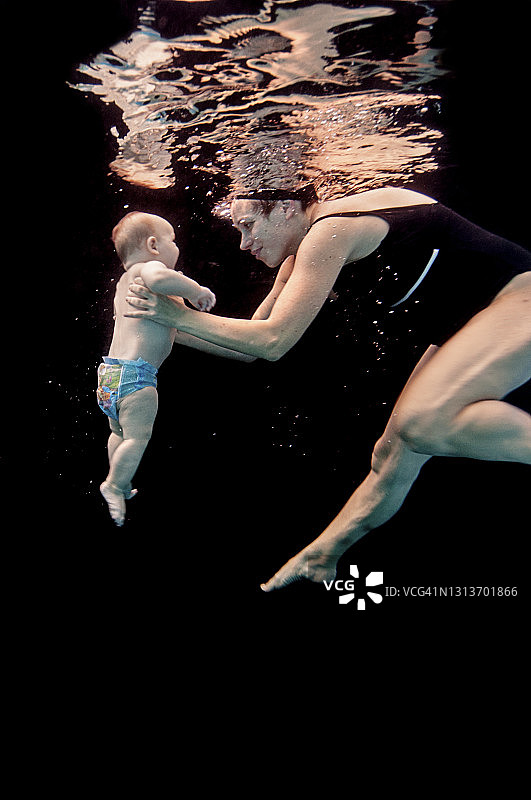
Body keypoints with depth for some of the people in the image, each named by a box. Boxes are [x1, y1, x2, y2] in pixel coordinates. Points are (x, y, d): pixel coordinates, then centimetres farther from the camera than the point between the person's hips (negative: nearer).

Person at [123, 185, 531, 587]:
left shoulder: (330, 231, -19)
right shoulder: (305, 250, 9)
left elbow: (272, 342, -21)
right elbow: (253, 345, 13)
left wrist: (181, 316, -12)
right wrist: (168, 331, 12)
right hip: (465, 321, 9)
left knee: (424, 422, -34)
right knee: (395, 452, 7)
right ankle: (321, 556, 19)